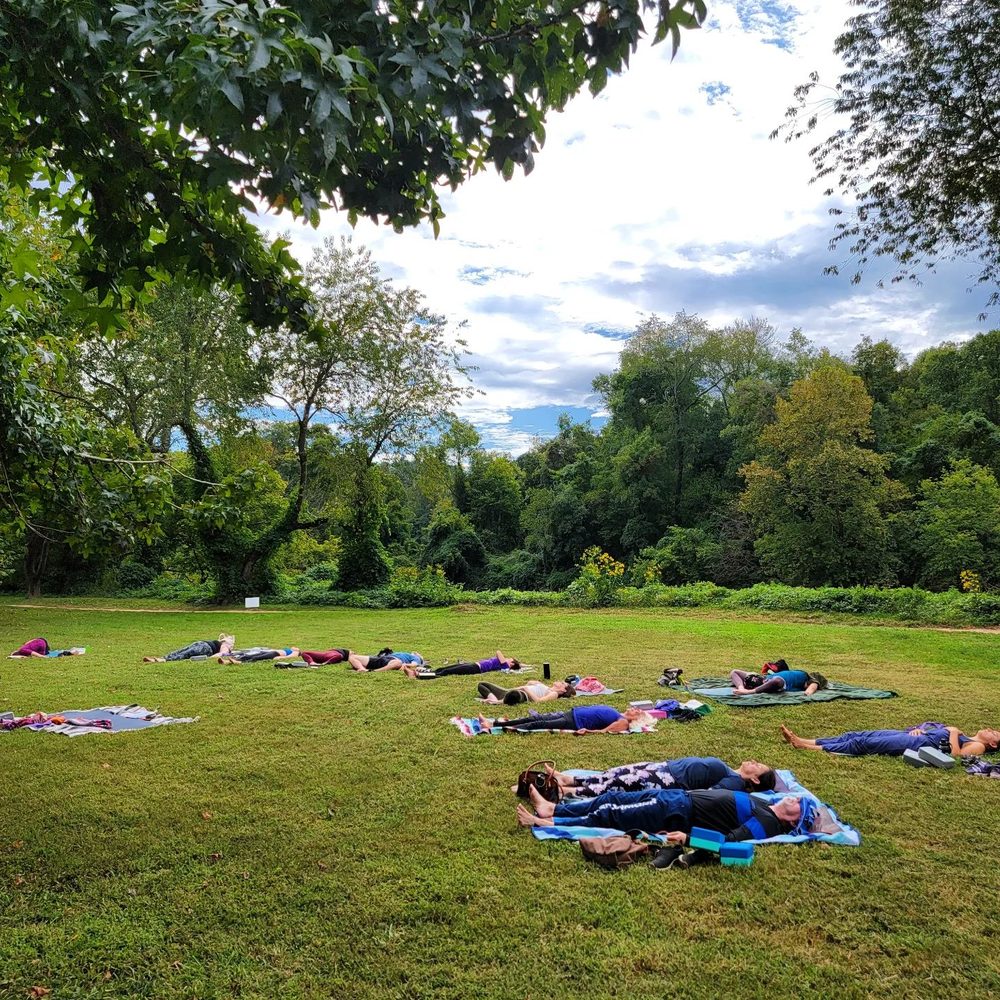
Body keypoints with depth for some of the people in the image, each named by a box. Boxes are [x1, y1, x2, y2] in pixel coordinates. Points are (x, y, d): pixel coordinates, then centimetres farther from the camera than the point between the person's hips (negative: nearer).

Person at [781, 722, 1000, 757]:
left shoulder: (977, 746, 8)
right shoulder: (962, 735, 32)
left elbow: (956, 754, -12)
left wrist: (954, 732, -4)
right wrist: (918, 728, 11)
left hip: (920, 743, -8)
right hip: (912, 735, 8)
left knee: (863, 743, -20)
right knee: (858, 735, -6)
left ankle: (811, 748, -25)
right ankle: (804, 741, -14)